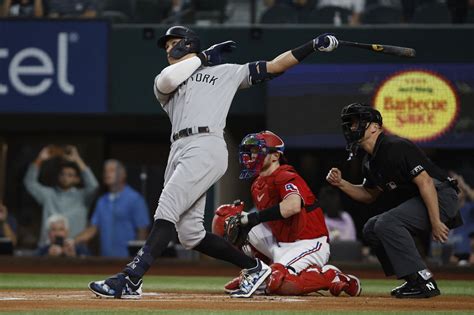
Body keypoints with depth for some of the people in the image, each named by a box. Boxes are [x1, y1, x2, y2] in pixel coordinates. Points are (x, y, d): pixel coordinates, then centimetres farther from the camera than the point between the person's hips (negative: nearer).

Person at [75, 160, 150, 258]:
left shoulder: (134, 199, -4)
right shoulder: (102, 201, 15)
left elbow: (142, 231, -6)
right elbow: (92, 230, 14)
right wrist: (72, 241, 0)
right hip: (106, 258, 6)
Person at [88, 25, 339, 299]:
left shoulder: (227, 73, 21)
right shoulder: (167, 81, 28)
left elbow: (275, 66, 19)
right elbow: (166, 81, 2)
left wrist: (314, 45, 11)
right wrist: (203, 57, 12)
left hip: (206, 147, -5)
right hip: (179, 151, 5)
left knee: (166, 212, -19)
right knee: (190, 235, -2)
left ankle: (131, 279, -29)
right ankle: (253, 267, 13)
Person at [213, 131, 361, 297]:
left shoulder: (285, 177, -17)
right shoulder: (258, 184, 12)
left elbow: (293, 205, -38)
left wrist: (253, 218, -34)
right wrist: (240, 217, -4)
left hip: (309, 245, -9)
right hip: (281, 242, 9)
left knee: (277, 284, -32)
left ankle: (331, 276, -10)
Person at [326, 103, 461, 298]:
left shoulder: (395, 147, -19)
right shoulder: (370, 162, 12)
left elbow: (425, 182, -24)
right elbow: (369, 195, 27)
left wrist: (435, 222, -27)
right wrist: (341, 184, 10)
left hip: (441, 196, -11)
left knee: (387, 223, -26)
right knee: (371, 228, 12)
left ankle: (424, 282, -24)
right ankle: (415, 281, 11)